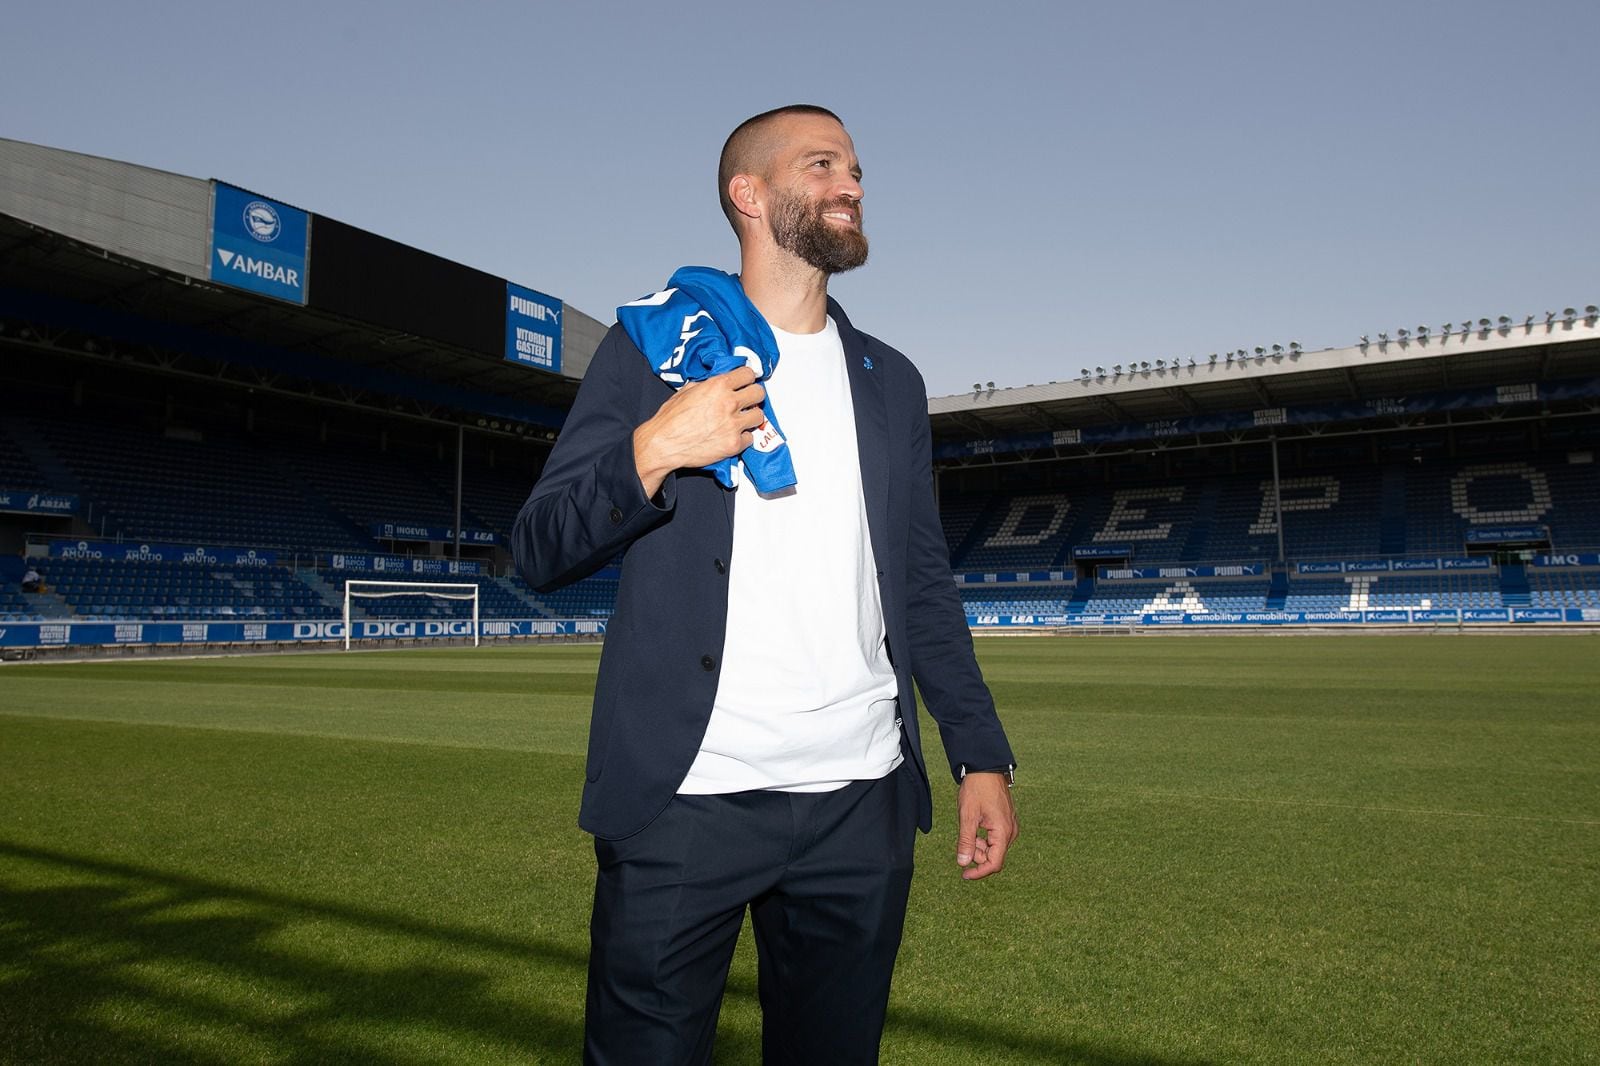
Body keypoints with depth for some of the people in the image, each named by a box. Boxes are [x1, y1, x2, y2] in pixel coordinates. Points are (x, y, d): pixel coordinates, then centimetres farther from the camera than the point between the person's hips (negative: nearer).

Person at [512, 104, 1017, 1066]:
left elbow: (924, 584, 15)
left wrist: (983, 754, 7)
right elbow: (541, 550, -1)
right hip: (684, 797, -3)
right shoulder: (655, 342, 3)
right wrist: (652, 452, -18)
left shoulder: (891, 381, 15)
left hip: (861, 804, 4)